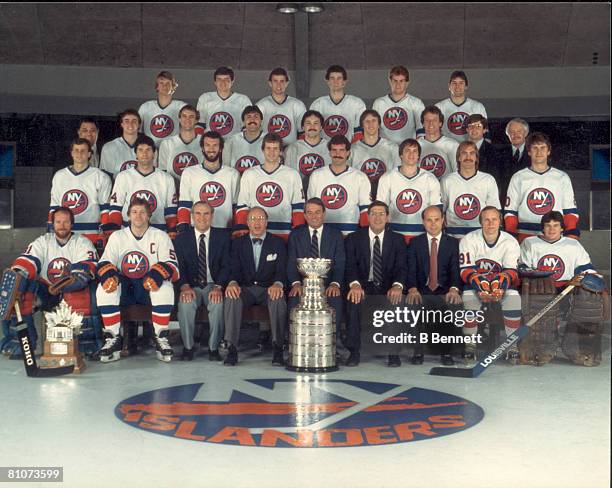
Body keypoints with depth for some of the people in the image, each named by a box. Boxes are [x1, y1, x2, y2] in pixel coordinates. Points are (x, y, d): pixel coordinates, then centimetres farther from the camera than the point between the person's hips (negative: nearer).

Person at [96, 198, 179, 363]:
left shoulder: (160, 236, 6)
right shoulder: (117, 236, 12)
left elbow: (172, 266, -4)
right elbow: (104, 263, 3)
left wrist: (156, 275, -27)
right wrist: (108, 275, -22)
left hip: (149, 287, -2)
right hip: (124, 287, 2)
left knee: (165, 288, -35)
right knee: (104, 289, -29)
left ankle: (161, 338, -22)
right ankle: (113, 338, -20)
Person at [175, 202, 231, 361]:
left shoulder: (222, 237, 7)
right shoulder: (181, 239, 9)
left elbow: (226, 265, -1)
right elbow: (179, 267, 0)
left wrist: (218, 287, -19)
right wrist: (185, 286, -21)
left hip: (213, 286, -1)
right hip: (191, 286, 1)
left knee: (218, 302, -33)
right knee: (186, 302, -32)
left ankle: (213, 348, -16)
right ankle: (188, 347, -13)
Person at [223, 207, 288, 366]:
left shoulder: (277, 243, 7)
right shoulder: (238, 243, 10)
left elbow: (282, 270, -4)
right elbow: (235, 269, 0)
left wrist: (278, 284, -27)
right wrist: (233, 282, -24)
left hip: (269, 289, -1)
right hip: (246, 288, 1)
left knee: (278, 298, -35)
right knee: (232, 297, -32)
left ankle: (277, 348, -26)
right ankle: (232, 348, -29)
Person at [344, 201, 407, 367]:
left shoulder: (397, 240, 8)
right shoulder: (354, 239, 6)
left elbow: (401, 268, -3)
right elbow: (350, 266, -6)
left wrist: (397, 286, -27)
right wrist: (354, 284, -29)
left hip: (387, 290, 0)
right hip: (363, 288, 0)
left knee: (397, 301, -33)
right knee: (353, 299, -33)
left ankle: (394, 352, -19)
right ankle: (354, 352, -21)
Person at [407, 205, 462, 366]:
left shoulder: (453, 243, 10)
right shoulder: (415, 243, 10)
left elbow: (455, 270, -2)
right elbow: (411, 270, -1)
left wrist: (454, 289, -24)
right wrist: (412, 289, -23)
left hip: (444, 293, 0)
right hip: (421, 292, 0)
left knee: (454, 305, -34)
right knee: (413, 305, -34)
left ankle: (446, 352, -14)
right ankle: (418, 351, -15)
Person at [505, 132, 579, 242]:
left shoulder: (562, 177, 11)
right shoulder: (518, 178, 9)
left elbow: (571, 212, 9)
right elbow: (510, 212, 7)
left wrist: (572, 237, -2)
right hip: (525, 236, 0)